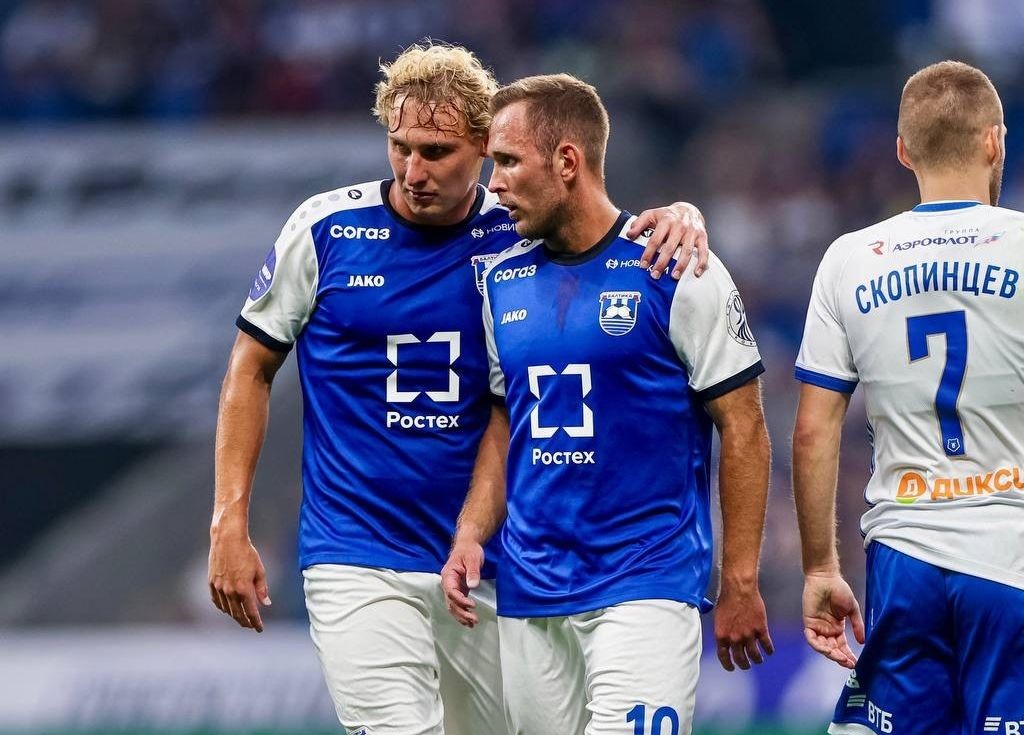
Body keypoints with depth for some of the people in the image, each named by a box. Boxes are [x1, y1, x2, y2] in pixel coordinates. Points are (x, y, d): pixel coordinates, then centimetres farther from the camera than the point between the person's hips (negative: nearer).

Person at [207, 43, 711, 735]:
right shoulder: (326, 229, -2)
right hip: (358, 564, -3)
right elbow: (252, 370, 6)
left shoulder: (518, 234, 0)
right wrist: (229, 525, 1)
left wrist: (680, 217, -17)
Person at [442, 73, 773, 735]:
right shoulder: (505, 282, 10)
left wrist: (740, 585, -7)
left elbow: (742, 429, -5)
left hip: (647, 585, -6)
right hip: (530, 592, 6)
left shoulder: (675, 272, -7)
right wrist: (472, 535, 3)